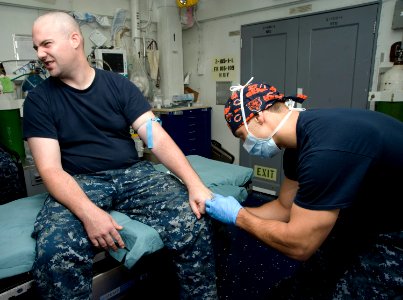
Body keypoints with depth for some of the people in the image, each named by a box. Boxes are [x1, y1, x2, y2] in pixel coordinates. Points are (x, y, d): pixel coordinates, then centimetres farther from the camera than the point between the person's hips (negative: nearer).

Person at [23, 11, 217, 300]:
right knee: (54, 252, -32)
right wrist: (88, 212, -27)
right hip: (79, 183, 0)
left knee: (193, 220, -21)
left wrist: (195, 183, -20)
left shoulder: (119, 85, 3)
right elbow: (50, 169, -8)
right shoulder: (39, 100, 1)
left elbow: (158, 138, -6)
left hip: (133, 173, 1)